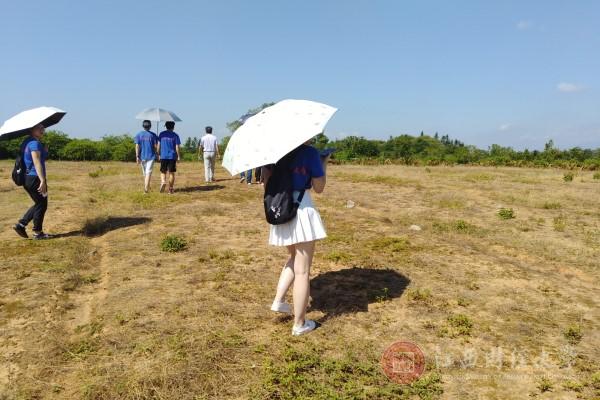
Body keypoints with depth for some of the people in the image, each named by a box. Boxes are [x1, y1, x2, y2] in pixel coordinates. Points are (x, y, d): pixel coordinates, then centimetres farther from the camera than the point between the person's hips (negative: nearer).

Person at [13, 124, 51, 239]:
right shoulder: (35, 143, -14)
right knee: (41, 205, 3)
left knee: (39, 204, 21)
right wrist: (43, 180, -29)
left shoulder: (26, 142, 16)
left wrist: (44, 151, 8)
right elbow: (37, 163, -24)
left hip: (27, 178, 9)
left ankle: (21, 224, 18)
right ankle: (38, 232, 10)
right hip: (35, 178, -9)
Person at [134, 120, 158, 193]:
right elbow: (155, 146, -3)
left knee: (144, 172, 17)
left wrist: (137, 157, -6)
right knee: (148, 172, -6)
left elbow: (137, 146, -5)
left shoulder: (139, 135, 1)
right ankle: (146, 188, -19)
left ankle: (146, 187, 31)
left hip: (142, 156, 3)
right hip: (151, 156, -3)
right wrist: (156, 154, 13)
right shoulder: (153, 135, -3)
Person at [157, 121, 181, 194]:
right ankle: (170, 189, 6)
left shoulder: (161, 134, 5)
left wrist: (158, 154, 14)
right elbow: (177, 147, -5)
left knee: (163, 172, 11)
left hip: (163, 156, 1)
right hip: (172, 156, -1)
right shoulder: (175, 135, -1)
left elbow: (158, 145, 5)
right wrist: (179, 156, 4)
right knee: (171, 173, 5)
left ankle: (163, 182, -17)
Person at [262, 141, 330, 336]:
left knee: (295, 257, 29)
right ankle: (299, 324, 13)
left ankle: (278, 300, 21)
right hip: (301, 208, -6)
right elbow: (319, 187, -5)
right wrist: (324, 163, 7)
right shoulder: (310, 152, -9)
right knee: (302, 269, 4)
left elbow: (266, 181, 5)